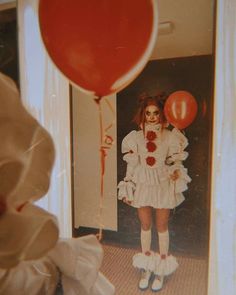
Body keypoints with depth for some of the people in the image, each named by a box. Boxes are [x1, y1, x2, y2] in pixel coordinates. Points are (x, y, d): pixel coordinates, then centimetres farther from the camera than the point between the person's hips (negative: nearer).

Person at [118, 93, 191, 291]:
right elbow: (131, 165, 2)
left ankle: (161, 270, 33)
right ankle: (146, 269, 35)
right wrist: (128, 188, 1)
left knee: (162, 227, 12)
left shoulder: (170, 136, -6)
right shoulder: (136, 136, -1)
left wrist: (177, 172, -21)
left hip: (163, 185, -1)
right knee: (145, 226, 14)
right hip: (143, 185, 2)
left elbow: (175, 163, 0)